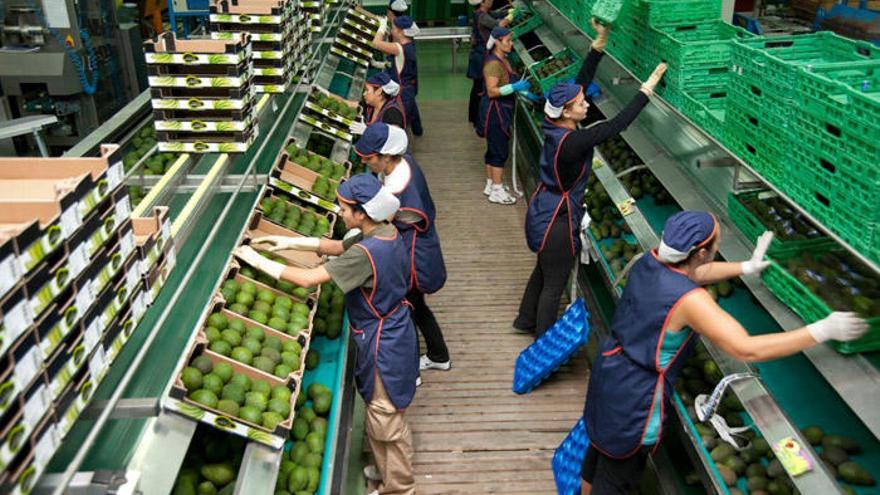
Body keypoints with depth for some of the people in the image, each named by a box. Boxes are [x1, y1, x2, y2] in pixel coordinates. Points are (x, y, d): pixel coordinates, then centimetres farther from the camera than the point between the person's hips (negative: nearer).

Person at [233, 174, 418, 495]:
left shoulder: (366, 253, -31)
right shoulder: (384, 232, -2)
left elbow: (308, 279, -27)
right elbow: (337, 247, 12)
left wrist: (258, 261, -17)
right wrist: (291, 243, 4)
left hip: (383, 344, -9)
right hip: (390, 333, 10)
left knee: (386, 422, 9)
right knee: (379, 415, 26)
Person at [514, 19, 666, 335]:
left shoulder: (555, 125, -7)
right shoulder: (572, 141, -30)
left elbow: (581, 81, -3)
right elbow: (616, 125, -29)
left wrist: (600, 43, -7)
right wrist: (647, 89, -23)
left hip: (544, 210, 9)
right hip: (557, 218, -9)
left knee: (544, 270, 27)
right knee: (554, 283, 7)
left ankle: (526, 320, 45)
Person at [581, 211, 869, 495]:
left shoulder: (650, 260, -7)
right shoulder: (689, 300, -30)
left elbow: (692, 273, 16)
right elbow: (746, 350, -29)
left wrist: (747, 267, 20)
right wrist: (823, 330, -22)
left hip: (609, 369, 8)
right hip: (634, 396, -8)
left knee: (597, 448, 29)